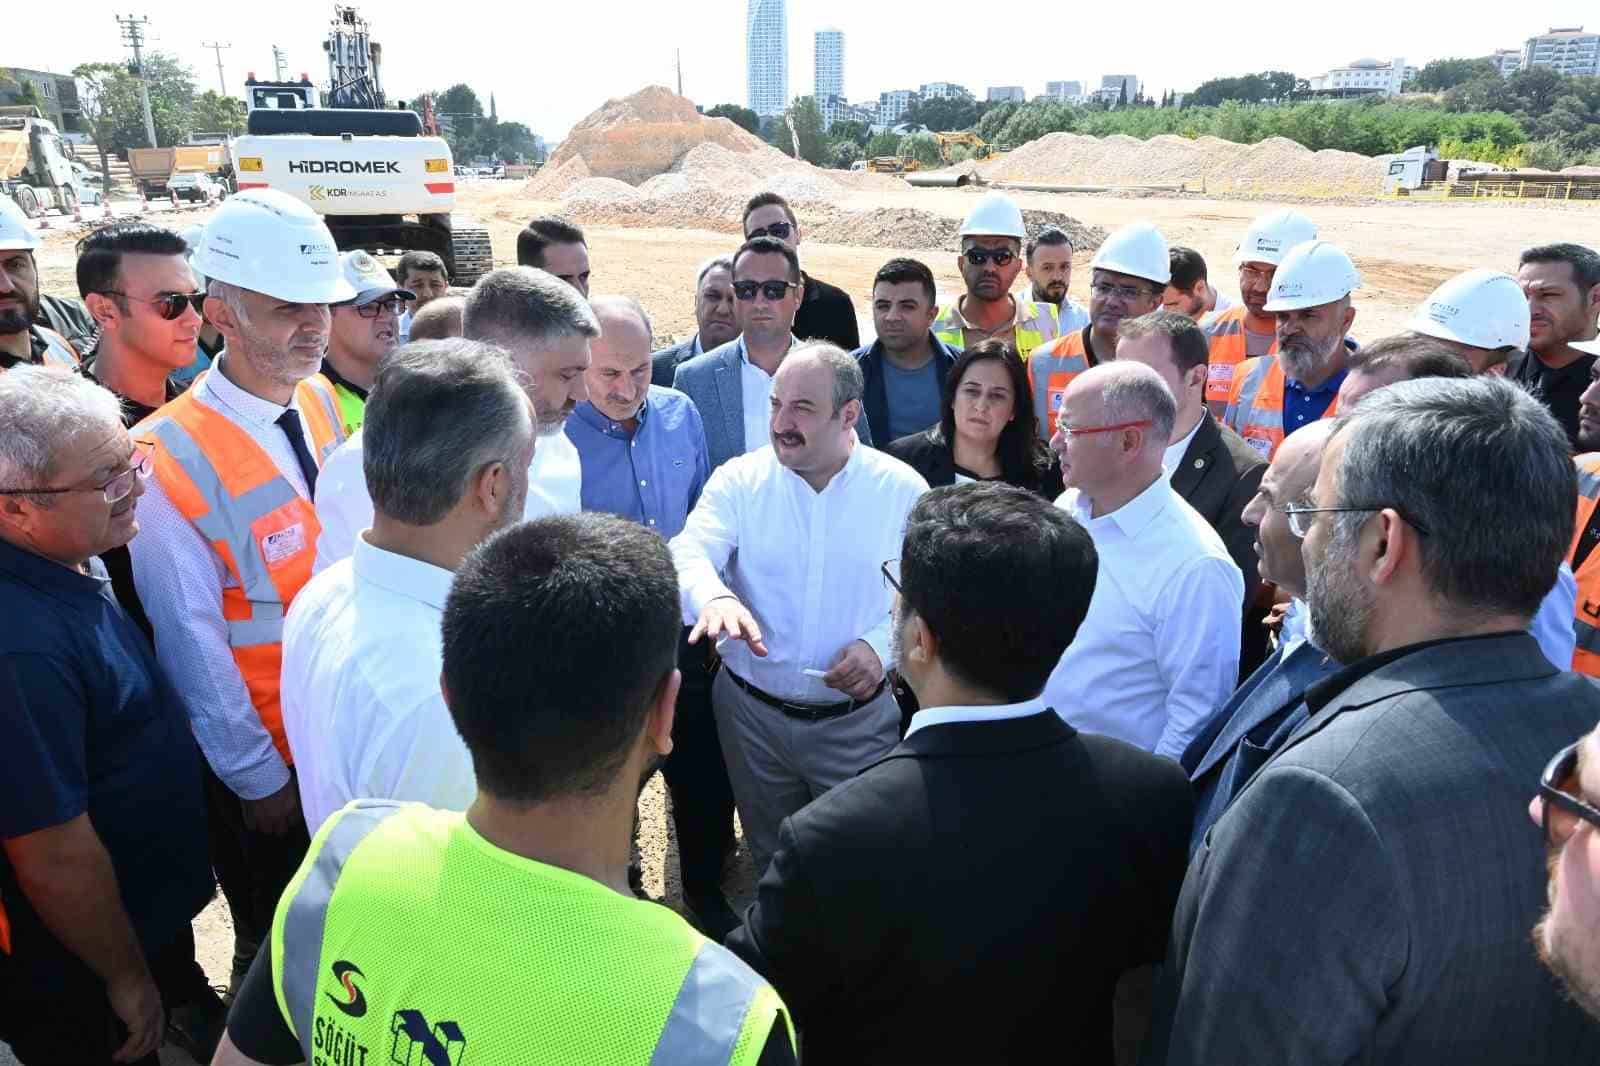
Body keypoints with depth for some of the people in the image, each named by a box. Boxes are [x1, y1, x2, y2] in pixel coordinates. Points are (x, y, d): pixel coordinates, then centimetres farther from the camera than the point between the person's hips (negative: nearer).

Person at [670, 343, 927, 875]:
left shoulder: (903, 488, -5)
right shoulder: (738, 480, -4)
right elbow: (689, 552, -18)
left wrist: (881, 646, -19)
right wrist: (715, 596, -41)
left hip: (857, 719, -1)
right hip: (752, 711, 1)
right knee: (770, 860, 20)